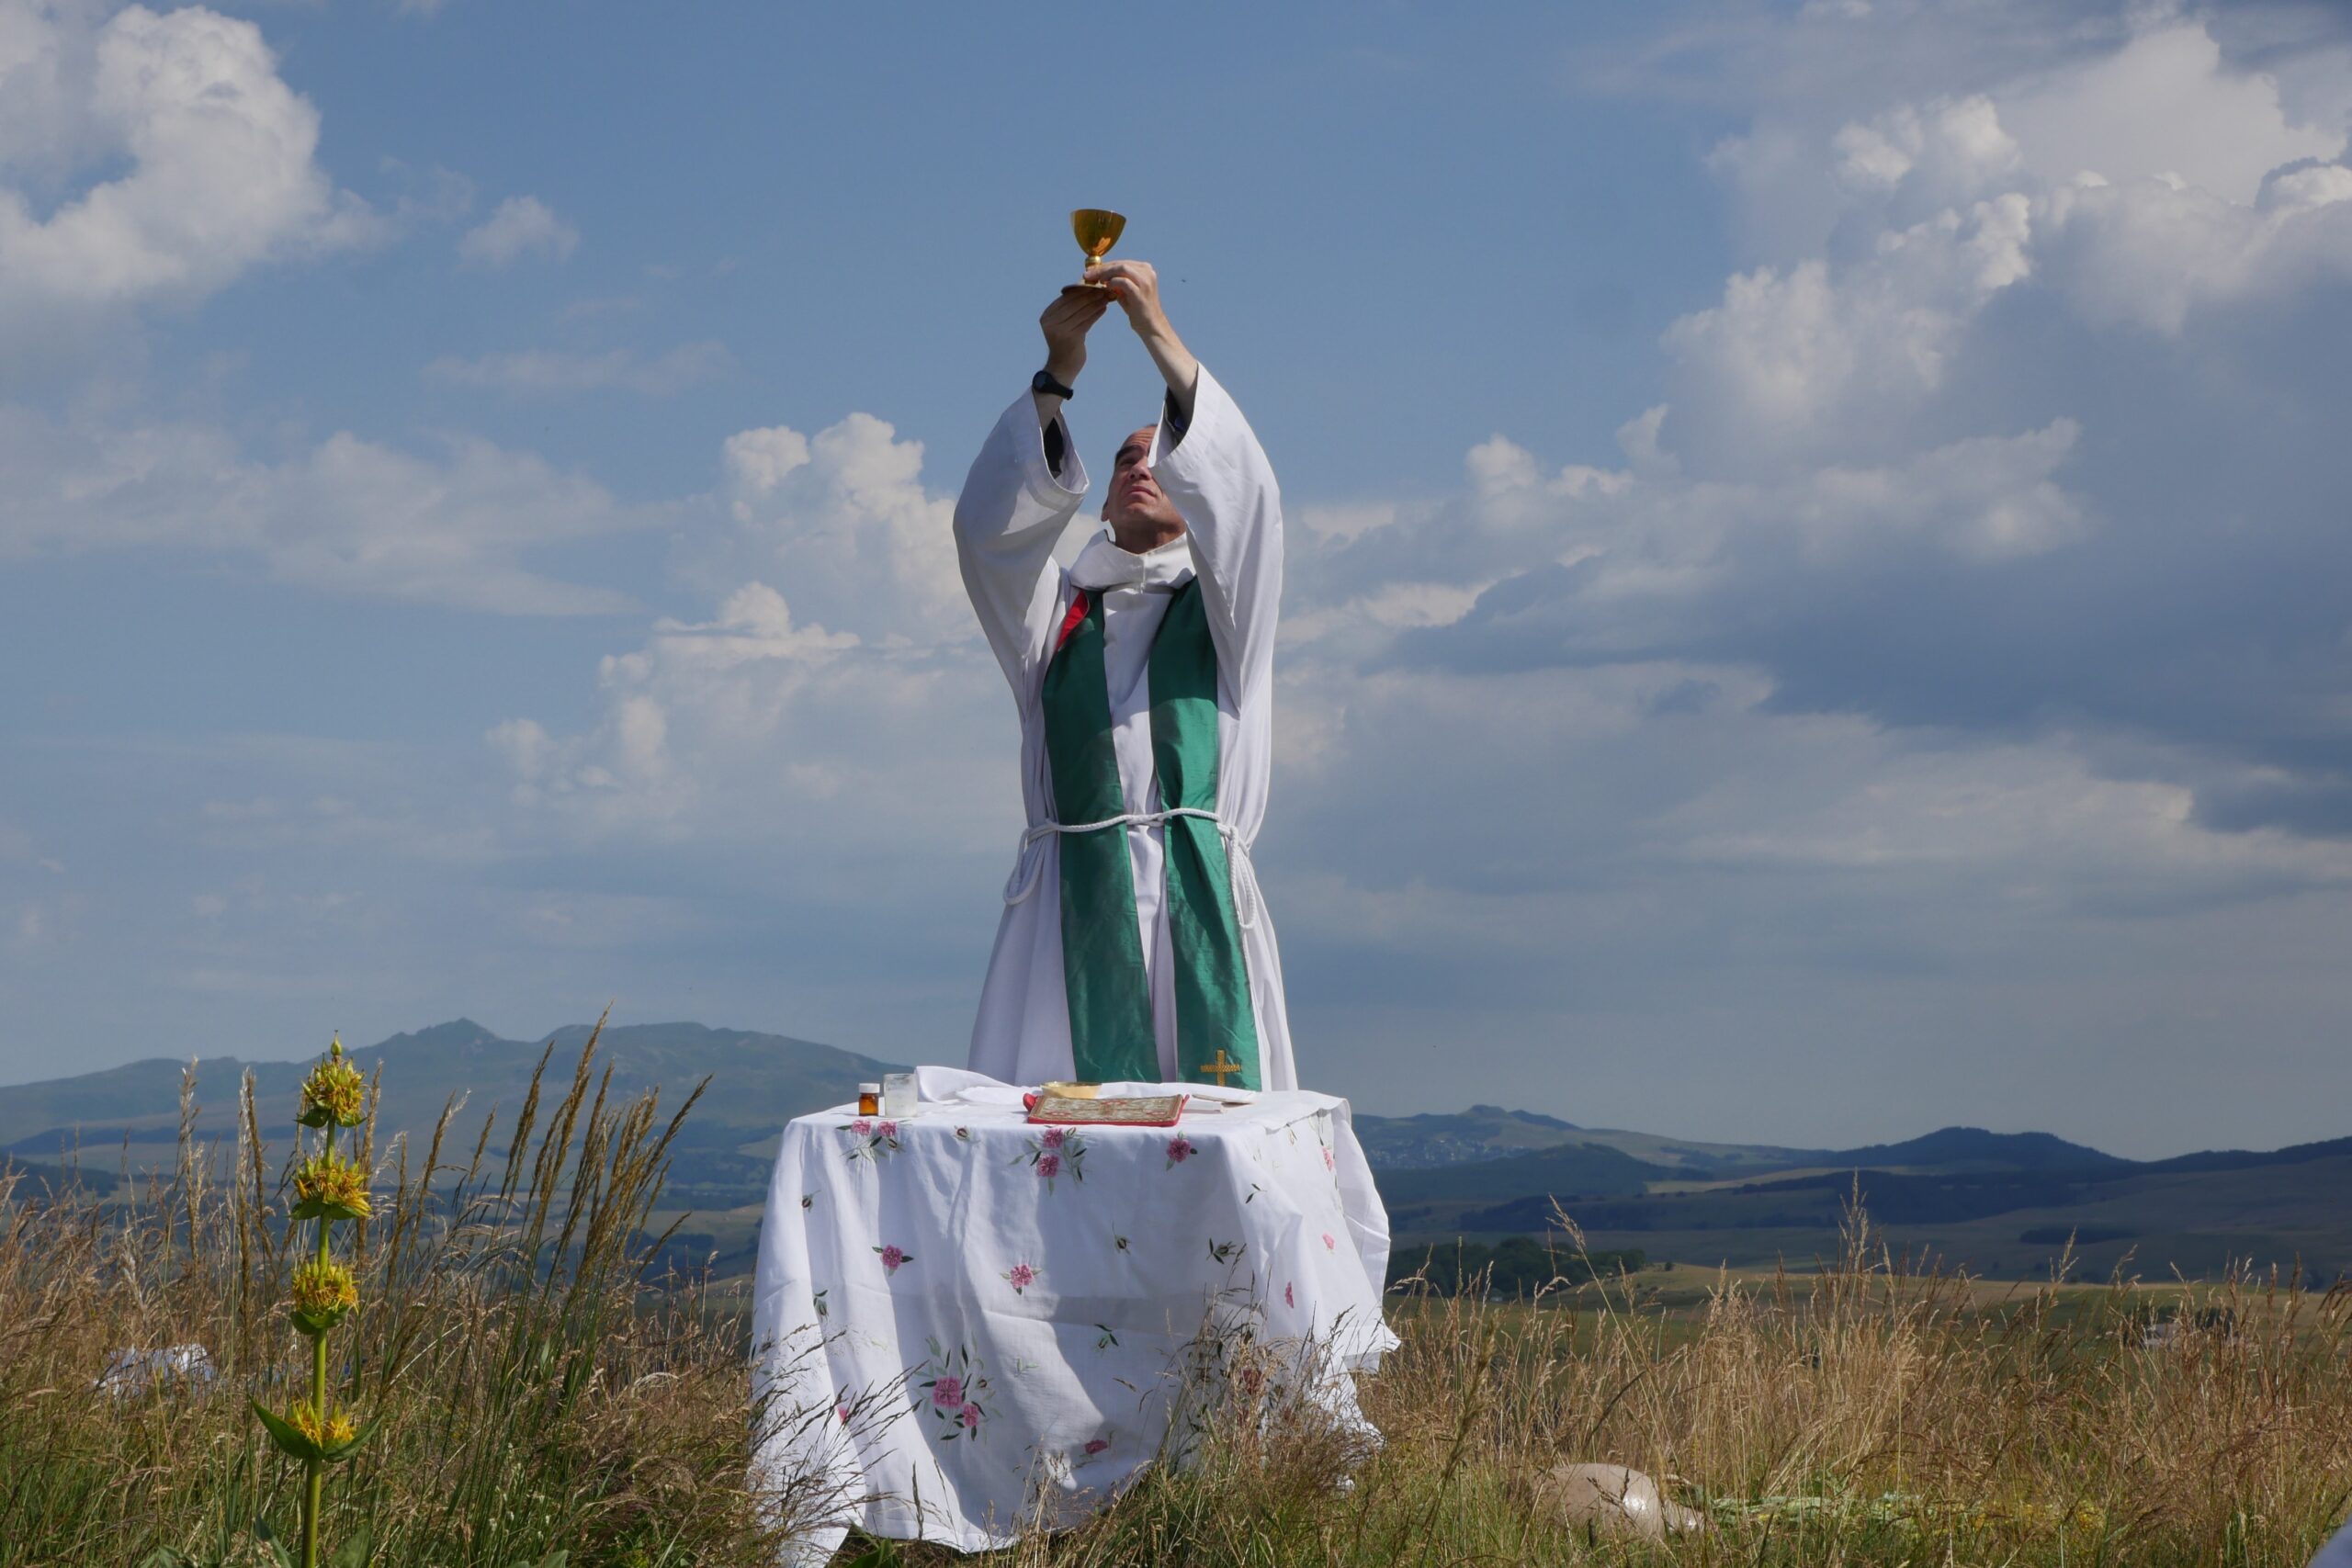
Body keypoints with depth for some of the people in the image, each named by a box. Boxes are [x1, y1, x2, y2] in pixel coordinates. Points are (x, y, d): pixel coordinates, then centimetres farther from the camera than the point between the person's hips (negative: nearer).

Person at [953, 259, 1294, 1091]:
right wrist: (1058, 373, -9)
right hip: (1071, 901, 1)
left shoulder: (1222, 609, 17)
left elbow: (1243, 492, -1)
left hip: (1197, 896, -1)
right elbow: (991, 526, 2)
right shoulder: (1057, 613, 21)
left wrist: (1158, 332, -8)